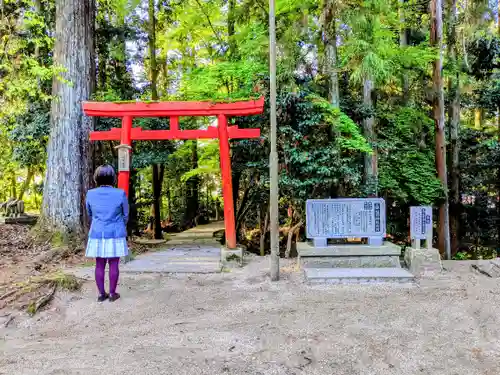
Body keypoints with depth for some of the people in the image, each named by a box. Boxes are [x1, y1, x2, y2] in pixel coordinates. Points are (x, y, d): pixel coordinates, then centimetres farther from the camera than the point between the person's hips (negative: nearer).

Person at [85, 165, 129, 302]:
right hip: (115, 234, -2)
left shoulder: (90, 194, -3)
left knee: (100, 265, 10)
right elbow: (125, 215, 1)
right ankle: (112, 293, 12)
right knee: (114, 264, 6)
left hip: (97, 234, 3)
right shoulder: (120, 194, -11)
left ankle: (101, 294, 16)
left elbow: (89, 215, 12)